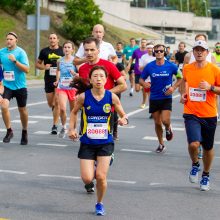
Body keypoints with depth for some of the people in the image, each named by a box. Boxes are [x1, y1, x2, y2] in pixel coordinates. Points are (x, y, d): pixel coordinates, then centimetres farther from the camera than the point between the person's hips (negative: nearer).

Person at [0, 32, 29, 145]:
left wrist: (15, 61, -25)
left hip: (20, 86, -2)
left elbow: (26, 69, -16)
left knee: (22, 110, 10)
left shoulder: (20, 52, -9)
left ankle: (24, 133, 30)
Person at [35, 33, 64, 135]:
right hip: (48, 80, 2)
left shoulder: (62, 50, 2)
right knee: (50, 103, 10)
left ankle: (55, 125, -5)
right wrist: (44, 67, -8)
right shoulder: (44, 51, 6)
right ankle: (56, 111, 45)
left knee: (57, 102, -10)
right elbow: (37, 64, 12)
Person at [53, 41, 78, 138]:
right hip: (62, 87, 1)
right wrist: (57, 80, 12)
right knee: (62, 109, -17)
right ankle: (63, 127, 5)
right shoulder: (60, 61, 5)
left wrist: (75, 74, -24)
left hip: (73, 87, -1)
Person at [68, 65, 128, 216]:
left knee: (101, 177, -6)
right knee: (87, 179, -7)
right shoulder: (84, 97, -7)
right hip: (87, 143, 0)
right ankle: (92, 168, 32)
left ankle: (100, 204, 22)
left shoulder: (112, 97, -7)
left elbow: (123, 115, 5)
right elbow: (74, 112, 10)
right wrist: (72, 128, -3)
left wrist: (124, 120, -19)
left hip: (105, 143, 0)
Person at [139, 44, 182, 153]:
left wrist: (174, 87, -9)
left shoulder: (171, 66, -6)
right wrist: (144, 84, -18)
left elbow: (180, 78, 6)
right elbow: (141, 79, 5)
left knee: (165, 120, -17)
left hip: (166, 98, -2)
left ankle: (168, 128, 22)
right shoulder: (149, 66, -3)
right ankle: (161, 144, 27)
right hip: (154, 98, 2)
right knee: (157, 123, 8)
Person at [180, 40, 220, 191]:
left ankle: (206, 175, 35)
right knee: (193, 144, -21)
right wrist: (184, 93, 8)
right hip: (191, 114, 0)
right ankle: (195, 164, 12)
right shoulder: (187, 68, 2)